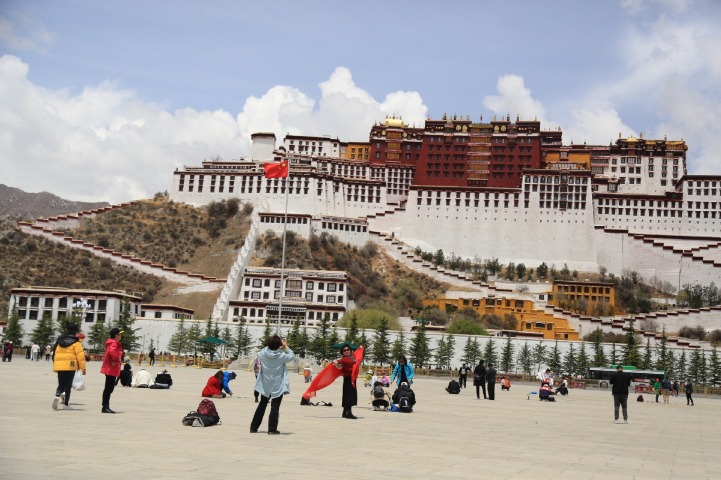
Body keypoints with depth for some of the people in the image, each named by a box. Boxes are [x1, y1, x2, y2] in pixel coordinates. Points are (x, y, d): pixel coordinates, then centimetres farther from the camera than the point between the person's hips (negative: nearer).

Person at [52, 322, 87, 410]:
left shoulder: (60, 341, 12)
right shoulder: (76, 342, -4)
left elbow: (55, 353, 14)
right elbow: (80, 356, -10)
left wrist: (54, 366, 21)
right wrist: (83, 368, -5)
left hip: (59, 366, 4)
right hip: (70, 366, -4)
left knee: (61, 384, 11)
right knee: (68, 385, 5)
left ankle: (57, 396, -19)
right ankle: (66, 404, 7)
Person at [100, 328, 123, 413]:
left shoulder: (113, 343, 16)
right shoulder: (114, 343, -17)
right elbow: (112, 352, -36)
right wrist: (115, 360, -24)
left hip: (110, 369, 11)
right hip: (111, 369, -11)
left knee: (109, 388, 14)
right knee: (109, 388, -8)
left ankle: (105, 407, 19)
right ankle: (105, 407, -6)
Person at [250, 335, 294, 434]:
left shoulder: (262, 354, -9)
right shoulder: (281, 356, -17)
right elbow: (292, 356, 0)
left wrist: (269, 346, 11)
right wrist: (286, 347, 9)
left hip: (265, 385, 4)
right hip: (278, 386, -4)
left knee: (262, 405, 16)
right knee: (275, 406, 1)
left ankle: (253, 427, 20)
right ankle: (272, 429, -2)